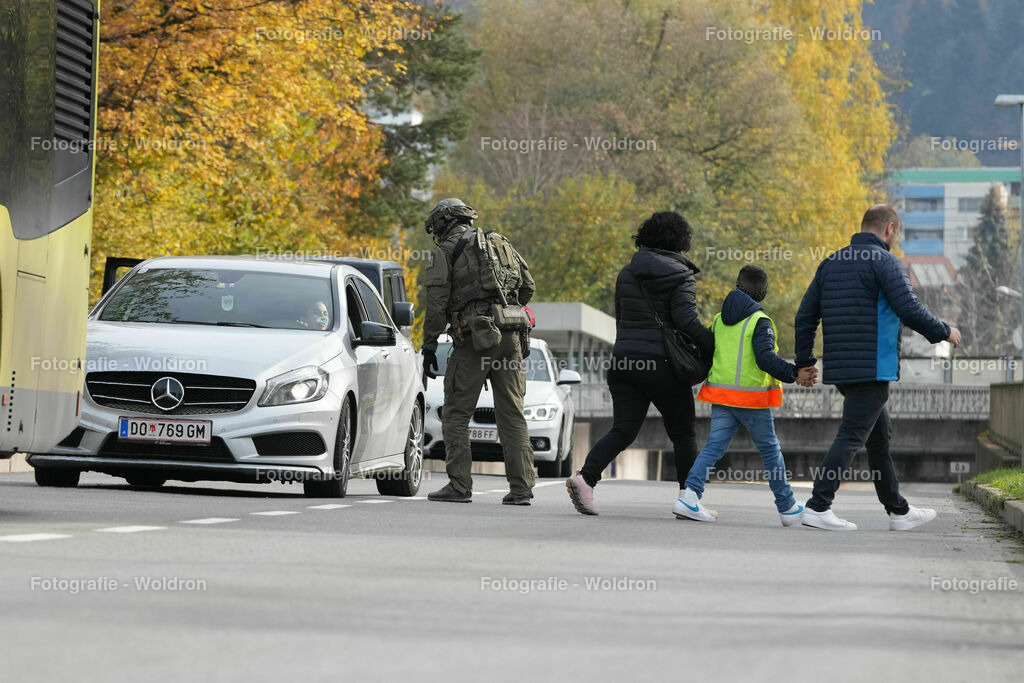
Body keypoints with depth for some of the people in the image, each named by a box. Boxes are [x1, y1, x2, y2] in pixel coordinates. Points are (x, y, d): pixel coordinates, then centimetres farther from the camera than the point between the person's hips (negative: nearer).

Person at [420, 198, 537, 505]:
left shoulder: (443, 252, 3)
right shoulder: (500, 243, 20)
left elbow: (437, 304, -5)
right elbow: (528, 285, 18)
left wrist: (429, 348, 0)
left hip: (474, 339, -5)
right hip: (511, 336, 5)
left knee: (456, 415, 3)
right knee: (512, 414, 6)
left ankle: (459, 486, -3)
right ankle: (521, 487, 0)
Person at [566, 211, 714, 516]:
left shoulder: (627, 273, 12)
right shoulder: (681, 276, -6)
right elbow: (686, 320, -17)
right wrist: (715, 350, -10)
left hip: (625, 359, 5)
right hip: (663, 364, -5)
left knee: (623, 430, 2)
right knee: (683, 433, 9)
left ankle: (585, 477, -20)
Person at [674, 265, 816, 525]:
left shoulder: (718, 321, 10)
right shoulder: (760, 322, -9)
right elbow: (765, 358, -23)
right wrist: (795, 374, -30)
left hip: (720, 395, 5)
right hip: (752, 397, -5)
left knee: (714, 446, 1)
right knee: (770, 450, 7)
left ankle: (689, 495, -20)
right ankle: (788, 508, 16)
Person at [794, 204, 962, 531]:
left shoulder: (831, 264, 15)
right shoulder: (885, 262, -8)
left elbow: (805, 316, 14)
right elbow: (909, 310, -16)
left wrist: (804, 361, 18)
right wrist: (944, 332, -2)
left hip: (839, 368, 8)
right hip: (872, 369, -8)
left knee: (880, 433, 17)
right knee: (852, 437, -8)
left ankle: (899, 511, 24)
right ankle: (818, 507, -15)